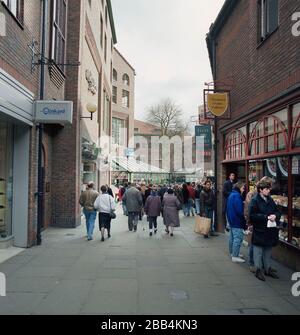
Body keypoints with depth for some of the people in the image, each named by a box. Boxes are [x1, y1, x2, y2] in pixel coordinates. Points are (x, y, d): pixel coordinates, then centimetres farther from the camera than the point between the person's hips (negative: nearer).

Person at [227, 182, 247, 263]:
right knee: (238, 238, -7)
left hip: (231, 220, 11)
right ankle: (235, 256, -5)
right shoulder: (237, 196, -18)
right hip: (237, 221, -11)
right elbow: (239, 210, -23)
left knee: (232, 237, 18)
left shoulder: (231, 195, 14)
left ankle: (232, 253, 29)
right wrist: (243, 219, -15)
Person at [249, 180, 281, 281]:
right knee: (258, 251, 3)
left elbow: (278, 211, 14)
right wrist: (266, 217, -20)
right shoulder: (255, 200, -11)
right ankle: (258, 270, 14)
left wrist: (275, 215, -9)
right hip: (259, 231, -6)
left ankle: (268, 269, 30)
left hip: (270, 230, 7)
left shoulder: (270, 199, 8)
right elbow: (252, 216, -17)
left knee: (268, 250, 17)